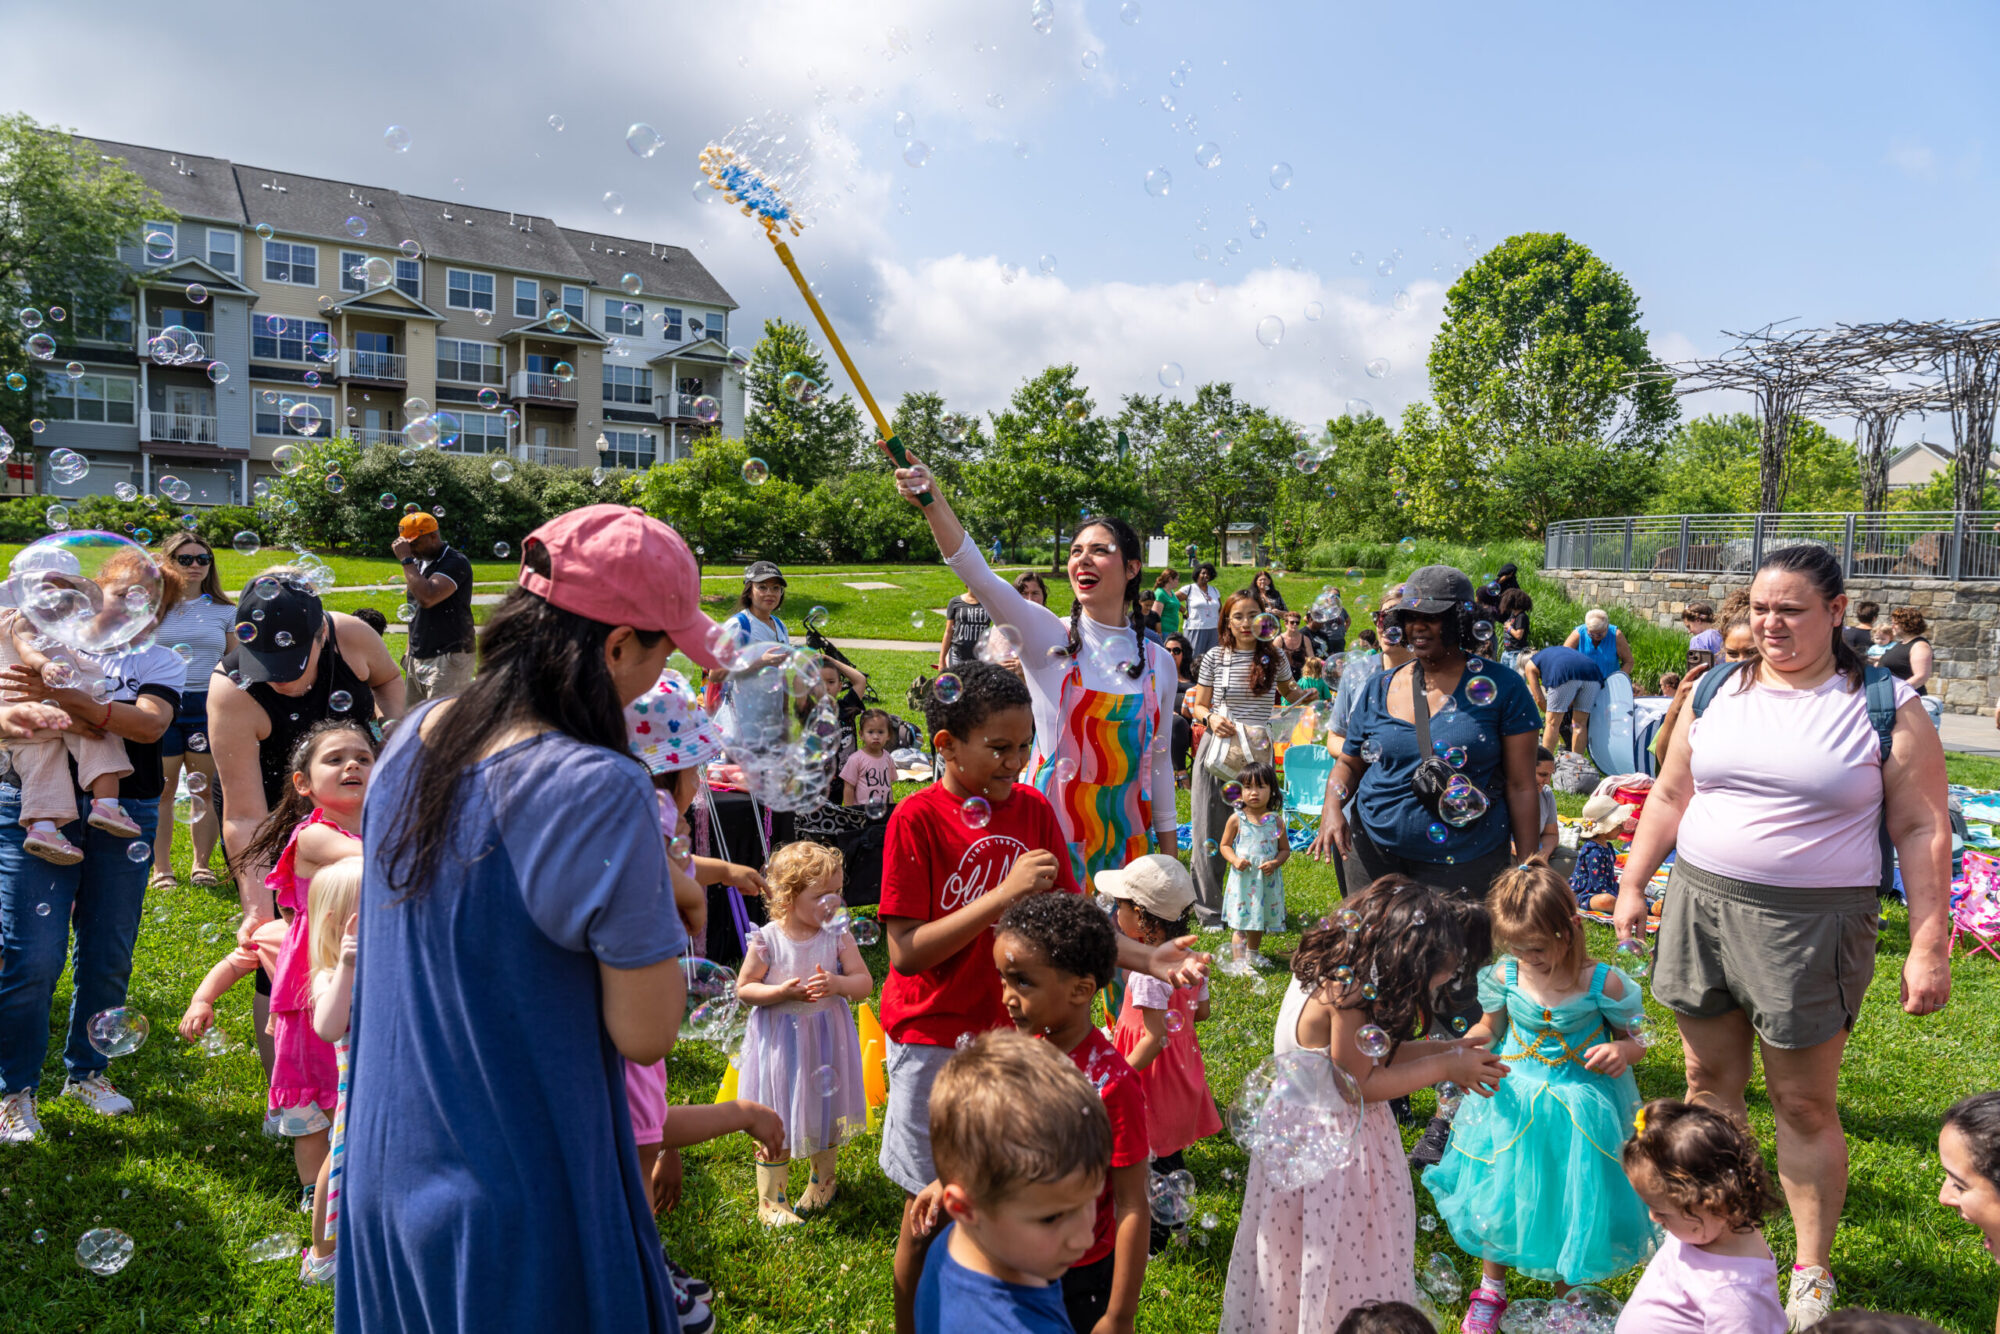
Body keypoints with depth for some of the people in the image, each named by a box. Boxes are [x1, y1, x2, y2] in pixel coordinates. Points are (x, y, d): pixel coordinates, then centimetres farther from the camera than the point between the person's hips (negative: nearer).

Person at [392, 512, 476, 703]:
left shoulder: (455, 562, -12)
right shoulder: (419, 563, 16)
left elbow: (427, 598, -26)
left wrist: (406, 559, -18)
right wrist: (410, 648, 22)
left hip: (448, 659, -9)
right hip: (417, 658, 9)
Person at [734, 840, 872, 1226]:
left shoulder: (838, 935, -8)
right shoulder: (767, 940, -14)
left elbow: (864, 984, -6)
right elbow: (743, 988, -6)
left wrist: (837, 984, -26)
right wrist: (781, 992, -22)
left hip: (827, 1038, 2)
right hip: (780, 1042, -2)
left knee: (828, 1114, 17)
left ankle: (822, 1180, 42)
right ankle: (770, 1199, 22)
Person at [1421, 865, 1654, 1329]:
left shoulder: (1603, 983, -18)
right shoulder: (1505, 976, -11)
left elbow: (1636, 1040, -4)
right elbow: (1490, 1026, 6)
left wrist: (1622, 1051, -27)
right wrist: (1468, 1043, -15)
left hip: (1580, 1109, -2)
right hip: (1514, 1101, 2)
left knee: (1574, 1200, 11)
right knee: (1500, 1193, 15)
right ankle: (1491, 1287, 40)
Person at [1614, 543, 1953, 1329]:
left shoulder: (1886, 708, -3)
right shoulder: (1716, 692, 6)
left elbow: (1922, 830, -4)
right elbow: (1669, 797, 13)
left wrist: (1928, 945, -7)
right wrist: (1632, 883, 10)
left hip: (1810, 926, -3)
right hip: (1701, 906, 4)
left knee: (1804, 1103, 6)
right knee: (1709, 1080, 14)